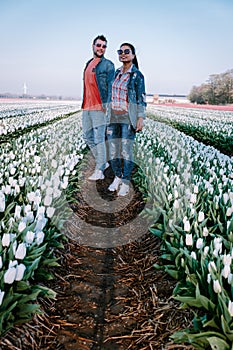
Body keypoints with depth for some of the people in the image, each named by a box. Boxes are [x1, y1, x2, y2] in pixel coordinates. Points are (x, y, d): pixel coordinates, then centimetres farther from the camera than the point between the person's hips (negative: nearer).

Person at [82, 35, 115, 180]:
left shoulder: (108, 65, -2)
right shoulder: (88, 64, 20)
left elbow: (111, 86, -9)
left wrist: (107, 104, -19)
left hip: (99, 107, -8)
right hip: (87, 107, 8)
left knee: (99, 138, -8)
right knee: (87, 136, 11)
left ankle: (99, 171, -2)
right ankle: (103, 162, 24)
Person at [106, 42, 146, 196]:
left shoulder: (137, 75, -4)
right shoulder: (117, 72, 12)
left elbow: (141, 98, -5)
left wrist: (141, 118, -13)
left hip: (128, 117, -5)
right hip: (114, 116, 6)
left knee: (127, 150, -4)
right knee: (113, 149, 7)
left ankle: (126, 182, 8)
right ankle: (117, 177, 23)